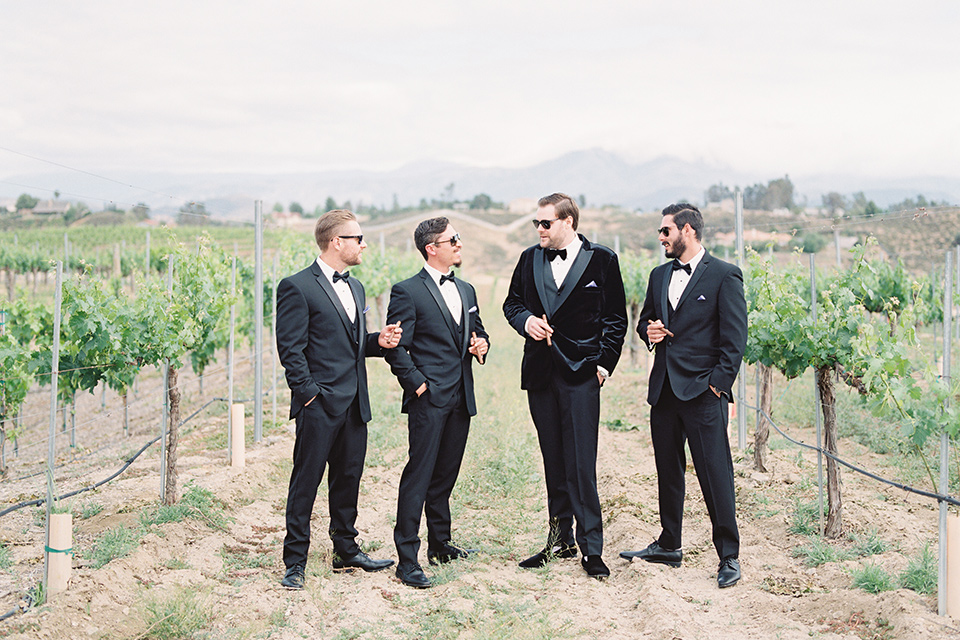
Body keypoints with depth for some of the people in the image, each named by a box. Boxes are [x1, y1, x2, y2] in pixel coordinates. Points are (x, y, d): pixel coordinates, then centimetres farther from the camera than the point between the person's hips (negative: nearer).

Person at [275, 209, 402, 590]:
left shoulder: (354, 287, 17)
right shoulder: (297, 287, -9)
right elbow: (290, 349, -11)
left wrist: (379, 342, 2)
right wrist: (309, 393, -15)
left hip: (354, 404, 8)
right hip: (319, 405, -8)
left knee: (348, 478, 14)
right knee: (305, 482, -1)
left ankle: (346, 551, 26)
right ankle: (295, 562, 6)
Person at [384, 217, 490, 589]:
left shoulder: (466, 290, 16)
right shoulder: (407, 292, -7)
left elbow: (477, 331, 27)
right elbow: (396, 348, -10)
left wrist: (481, 344, 5)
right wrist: (418, 384, -13)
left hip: (461, 398, 7)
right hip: (429, 399, -7)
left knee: (445, 475, 15)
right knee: (418, 475, -8)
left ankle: (440, 545, 27)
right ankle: (407, 559, -5)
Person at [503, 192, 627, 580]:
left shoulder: (601, 260, -1)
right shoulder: (530, 259, 11)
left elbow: (615, 319, 2)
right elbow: (512, 302, 21)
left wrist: (605, 362, -6)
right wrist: (525, 320, -1)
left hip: (581, 373, -5)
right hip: (540, 372, 5)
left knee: (581, 464, -8)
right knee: (553, 461, 11)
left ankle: (591, 548, -1)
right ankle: (561, 540, 21)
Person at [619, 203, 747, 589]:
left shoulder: (724, 276, -5)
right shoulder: (659, 276, 15)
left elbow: (735, 338, -9)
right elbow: (644, 320, 26)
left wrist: (718, 382, -14)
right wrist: (649, 332, 3)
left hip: (703, 392, -7)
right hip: (664, 390, 7)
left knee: (715, 475, -6)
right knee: (667, 471, 15)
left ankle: (729, 556, 3)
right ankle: (669, 545, 27)